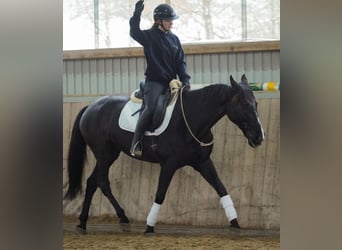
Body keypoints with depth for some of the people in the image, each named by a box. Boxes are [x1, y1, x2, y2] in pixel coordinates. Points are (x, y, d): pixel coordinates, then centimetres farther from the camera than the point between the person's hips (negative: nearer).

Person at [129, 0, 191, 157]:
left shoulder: (174, 39, 12)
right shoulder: (149, 36, 2)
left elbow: (180, 62, 11)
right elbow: (134, 32, -15)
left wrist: (185, 80, -3)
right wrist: (137, 14, -24)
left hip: (171, 82, 5)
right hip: (154, 81, -5)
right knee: (151, 107, -27)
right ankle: (136, 142, -19)